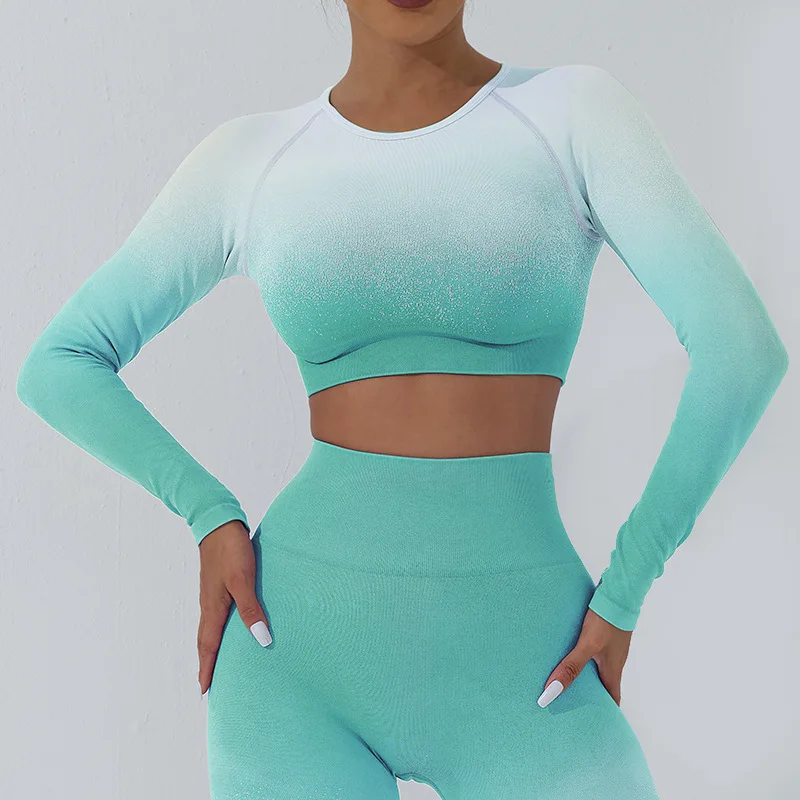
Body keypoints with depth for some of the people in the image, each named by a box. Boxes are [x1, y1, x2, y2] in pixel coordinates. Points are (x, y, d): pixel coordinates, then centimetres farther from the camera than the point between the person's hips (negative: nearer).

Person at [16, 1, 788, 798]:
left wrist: (622, 598, -8)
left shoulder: (579, 109, 0)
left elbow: (743, 348, -8)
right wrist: (212, 518, -4)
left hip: (519, 676, 0)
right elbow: (57, 367, 8)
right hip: (301, 655, 1)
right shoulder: (249, 161, 4)